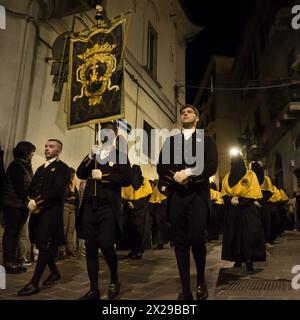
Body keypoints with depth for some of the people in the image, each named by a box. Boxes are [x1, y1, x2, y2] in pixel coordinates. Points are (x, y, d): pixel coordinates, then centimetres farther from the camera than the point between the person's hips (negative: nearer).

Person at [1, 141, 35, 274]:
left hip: (21, 205, 8)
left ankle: (12, 262, 16)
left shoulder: (26, 166, 16)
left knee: (16, 233, 9)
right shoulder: (16, 165, -9)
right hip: (13, 204, -8)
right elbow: (20, 186, -15)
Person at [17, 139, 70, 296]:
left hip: (51, 212, -8)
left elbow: (57, 190, -16)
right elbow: (31, 188, 16)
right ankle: (54, 272, 30)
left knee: (44, 246, -6)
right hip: (37, 212, 8)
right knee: (43, 245, 13)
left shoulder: (62, 168, -4)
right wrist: (31, 201, -4)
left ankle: (34, 283, -1)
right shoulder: (41, 168, 21)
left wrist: (37, 203, -17)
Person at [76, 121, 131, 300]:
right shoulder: (93, 155, 20)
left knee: (106, 245, -9)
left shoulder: (120, 155, 4)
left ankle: (115, 280, 19)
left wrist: (103, 176, -11)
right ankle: (94, 290, 17)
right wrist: (90, 157, -2)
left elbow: (126, 179, -8)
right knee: (90, 249, 6)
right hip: (89, 207, 5)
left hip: (108, 207, -5)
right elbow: (80, 174, 10)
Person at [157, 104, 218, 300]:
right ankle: (185, 290, 14)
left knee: (196, 239, -12)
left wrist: (189, 172, -14)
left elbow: (212, 166, -2)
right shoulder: (171, 141, 20)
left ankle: (201, 281, 16)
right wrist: (175, 177, -10)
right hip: (176, 195, 3)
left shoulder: (206, 140, 14)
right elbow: (161, 168, 9)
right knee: (180, 242, 2)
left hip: (198, 194, -2)